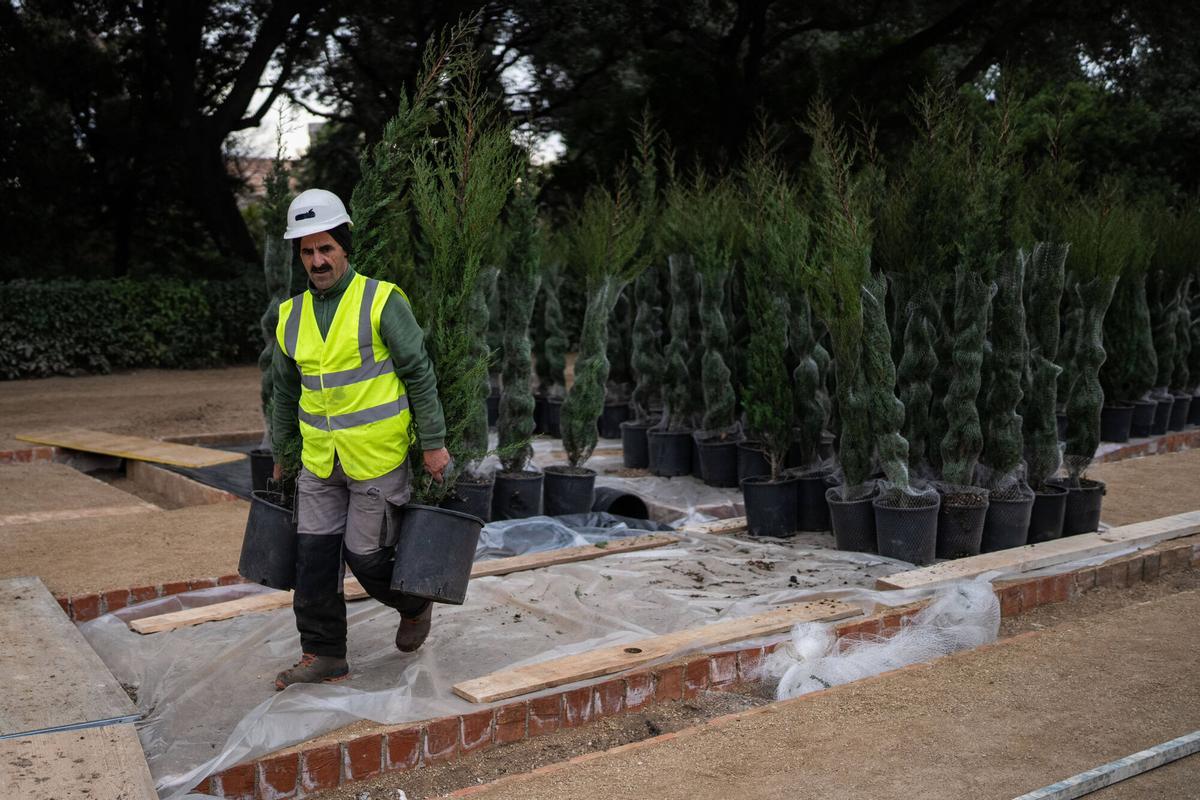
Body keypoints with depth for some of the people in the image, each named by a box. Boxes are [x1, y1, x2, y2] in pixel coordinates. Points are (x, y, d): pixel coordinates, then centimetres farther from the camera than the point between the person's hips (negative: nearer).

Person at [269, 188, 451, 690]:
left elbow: (419, 374, -9)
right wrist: (281, 455, 22)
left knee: (365, 553, 2)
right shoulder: (292, 316, 7)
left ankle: (415, 604, 32)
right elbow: (285, 391, 17)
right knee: (313, 555, 4)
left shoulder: (381, 301, -10)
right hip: (320, 462, 6)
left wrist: (433, 443, -10)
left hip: (378, 457, -5)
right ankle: (323, 656, 17)